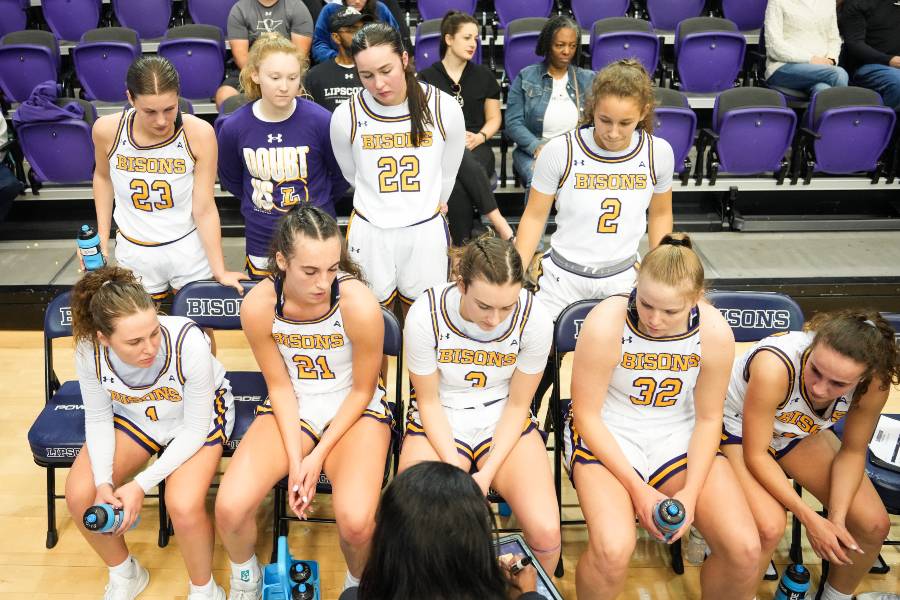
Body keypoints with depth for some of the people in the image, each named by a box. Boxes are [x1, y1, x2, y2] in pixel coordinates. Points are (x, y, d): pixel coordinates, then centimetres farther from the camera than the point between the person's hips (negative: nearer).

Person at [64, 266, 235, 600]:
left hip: (200, 413, -4)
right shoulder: (89, 351, -27)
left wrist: (141, 485, -28)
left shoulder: (188, 343, -37)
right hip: (133, 416, 4)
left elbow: (194, 430, -24)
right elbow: (98, 418, -8)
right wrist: (103, 482, -21)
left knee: (184, 507, -26)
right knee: (79, 496, -13)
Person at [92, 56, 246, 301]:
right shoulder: (107, 130, -15)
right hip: (133, 253, 1)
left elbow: (204, 209, -14)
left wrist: (220, 272, -15)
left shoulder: (199, 134, -21)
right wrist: (102, 237, 4)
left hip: (189, 250, -1)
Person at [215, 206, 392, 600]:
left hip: (355, 410, -2)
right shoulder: (258, 306, -19)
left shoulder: (359, 304, -26)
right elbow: (280, 386, -5)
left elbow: (362, 390, -11)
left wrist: (319, 455, -14)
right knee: (229, 508, -18)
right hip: (292, 409, 3)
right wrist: (294, 460, -12)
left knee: (356, 523, -27)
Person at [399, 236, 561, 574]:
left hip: (505, 424, 1)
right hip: (439, 426, -1)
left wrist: (487, 474, -16)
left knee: (546, 533, -19)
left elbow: (517, 405, -6)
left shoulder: (534, 320, -19)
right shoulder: (424, 316, -21)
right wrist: (455, 472, -18)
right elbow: (429, 402, -8)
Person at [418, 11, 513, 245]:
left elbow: (494, 118, 16)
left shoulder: (484, 75, 14)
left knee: (457, 186, -37)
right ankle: (499, 222, -36)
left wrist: (479, 137, -6)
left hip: (477, 148, 1)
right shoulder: (426, 77, 8)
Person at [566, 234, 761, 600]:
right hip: (606, 436, -3)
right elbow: (586, 416, -15)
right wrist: (638, 489, -18)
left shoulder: (715, 333, -14)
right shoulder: (606, 324, -23)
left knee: (745, 549, -15)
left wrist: (691, 492, -12)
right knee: (612, 550, -29)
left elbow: (708, 418, -1)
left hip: (679, 437, 3)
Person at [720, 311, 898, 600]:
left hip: (801, 434, 5)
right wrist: (809, 518, -28)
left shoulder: (874, 384, -25)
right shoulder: (774, 367, -41)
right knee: (770, 526, -29)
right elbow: (755, 455, -27)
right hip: (738, 429, -5)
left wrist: (837, 520, -18)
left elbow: (852, 452, -7)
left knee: (874, 524, -5)